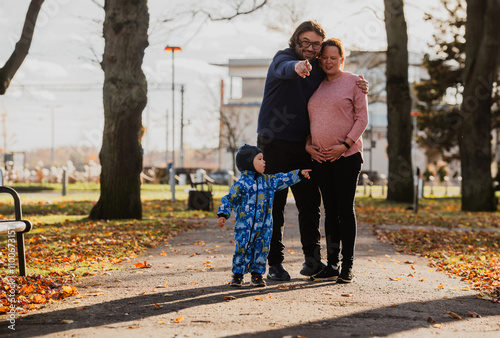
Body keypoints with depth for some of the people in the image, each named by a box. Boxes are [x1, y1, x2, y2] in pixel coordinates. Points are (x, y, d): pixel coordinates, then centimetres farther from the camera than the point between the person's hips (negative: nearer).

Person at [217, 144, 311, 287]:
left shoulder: (267, 180, 11)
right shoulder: (241, 184, -8)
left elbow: (282, 179, 22)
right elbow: (229, 199, -6)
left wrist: (299, 174, 24)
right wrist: (222, 215, -13)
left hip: (264, 226, 5)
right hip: (245, 226, -5)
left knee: (261, 249, 4)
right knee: (243, 249, -5)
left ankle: (257, 274, 14)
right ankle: (237, 275, 7)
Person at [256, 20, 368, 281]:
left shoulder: (318, 69, 11)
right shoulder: (283, 58, -9)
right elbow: (284, 69, -33)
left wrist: (358, 85, 3)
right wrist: (296, 67, -59)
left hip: (304, 146, 6)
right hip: (274, 144, -6)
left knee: (310, 203, 7)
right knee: (274, 204, -1)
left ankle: (312, 259, 19)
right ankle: (275, 263, 5)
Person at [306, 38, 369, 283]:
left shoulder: (353, 82, 1)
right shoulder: (316, 86, 14)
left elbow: (362, 118, -4)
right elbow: (310, 119, 19)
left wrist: (346, 145, -14)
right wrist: (308, 144, 3)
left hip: (346, 156, -5)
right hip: (320, 157, 5)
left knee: (345, 209, -3)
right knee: (330, 210, 7)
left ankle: (347, 267, 2)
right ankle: (331, 265, 12)